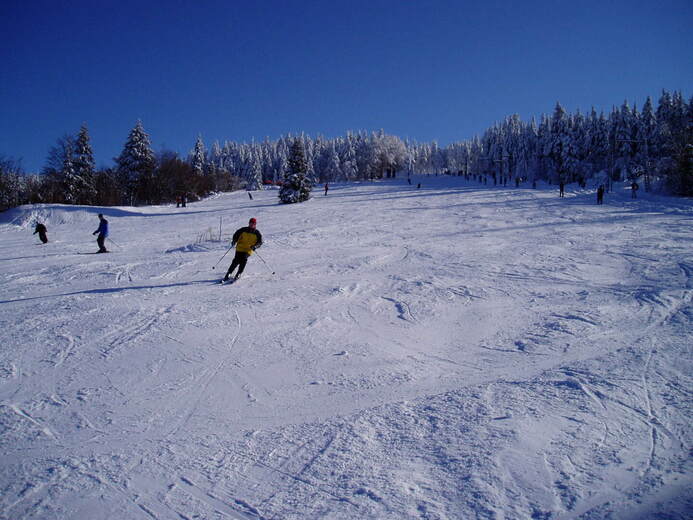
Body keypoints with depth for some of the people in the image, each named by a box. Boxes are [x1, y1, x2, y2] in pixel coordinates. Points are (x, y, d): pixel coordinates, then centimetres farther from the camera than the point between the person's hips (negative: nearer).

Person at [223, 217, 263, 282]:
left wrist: (255, 246, -13)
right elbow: (236, 235, 14)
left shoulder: (257, 233, 5)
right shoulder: (243, 230, 5)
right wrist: (234, 241, -4)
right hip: (240, 248, 0)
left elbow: (260, 242, 7)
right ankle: (228, 274, -4)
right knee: (236, 261, -14)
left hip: (248, 250, 0)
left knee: (243, 260, -24)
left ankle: (238, 274, -15)